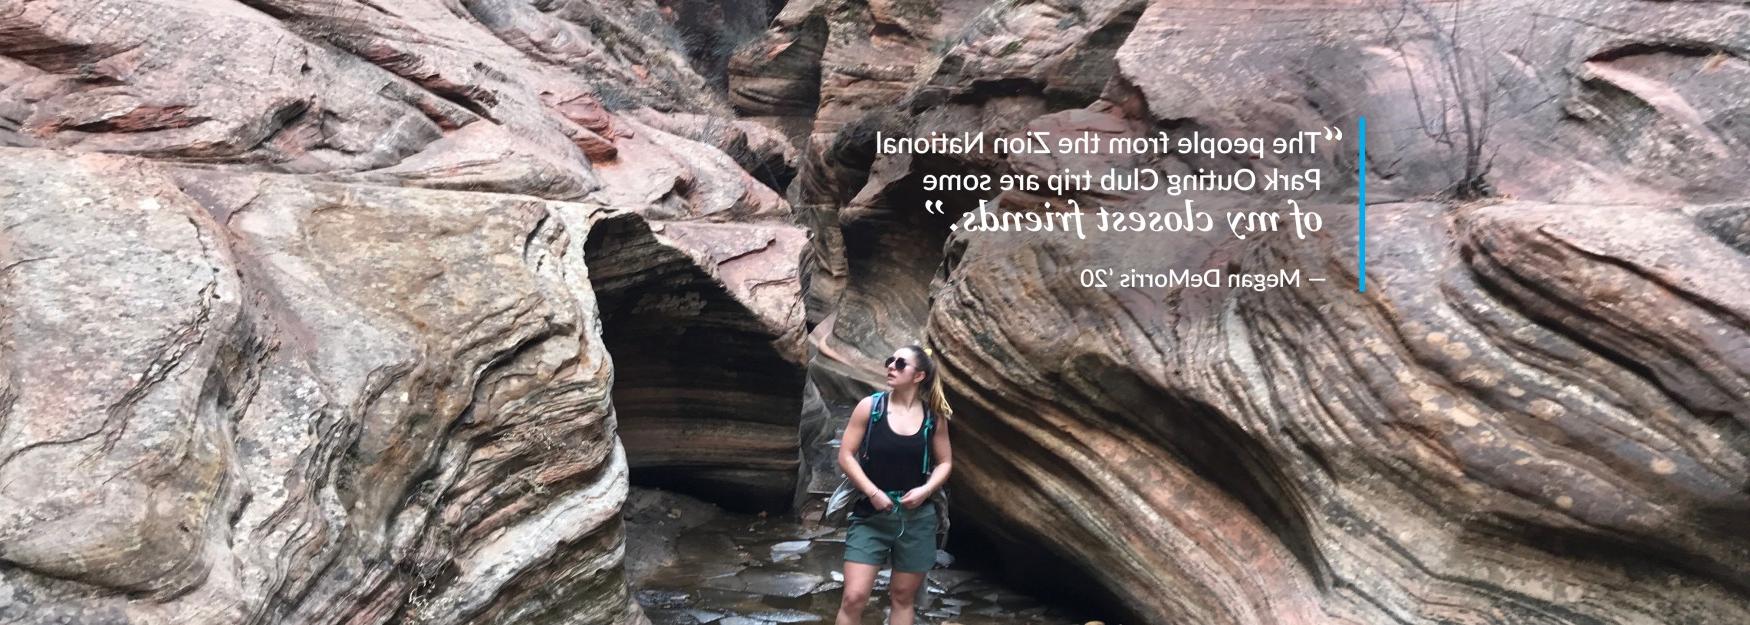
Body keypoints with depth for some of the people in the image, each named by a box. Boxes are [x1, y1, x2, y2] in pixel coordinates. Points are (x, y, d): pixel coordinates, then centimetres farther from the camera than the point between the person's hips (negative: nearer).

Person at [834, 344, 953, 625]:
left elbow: (945, 462, 9)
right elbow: (845, 455, -4)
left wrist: (926, 489, -9)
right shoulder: (869, 406, -5)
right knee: (854, 597, -9)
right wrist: (872, 492, -14)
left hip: (917, 517, 2)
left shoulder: (934, 416, 0)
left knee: (903, 596, 12)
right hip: (871, 514, -2)